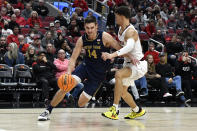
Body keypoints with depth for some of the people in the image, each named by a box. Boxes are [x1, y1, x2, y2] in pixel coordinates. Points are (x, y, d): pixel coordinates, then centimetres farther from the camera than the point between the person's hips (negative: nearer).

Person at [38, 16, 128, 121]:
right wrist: (69, 72, -23)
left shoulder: (104, 37, -18)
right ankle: (48, 111, -11)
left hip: (98, 73, -2)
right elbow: (73, 58, -6)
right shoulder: (82, 40, -9)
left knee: (81, 103, -6)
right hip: (86, 66, 2)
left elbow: (120, 50, -11)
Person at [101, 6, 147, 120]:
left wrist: (113, 55, -55)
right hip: (129, 64, 10)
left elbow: (129, 46, -44)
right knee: (123, 91, 16)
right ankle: (137, 111, 40)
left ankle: (115, 110, -34)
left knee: (119, 74, -33)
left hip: (138, 64, -10)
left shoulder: (131, 31, -23)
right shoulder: (121, 29, 5)